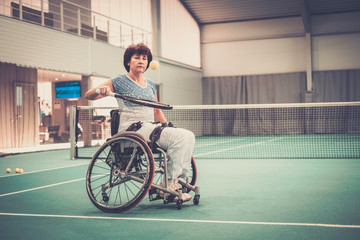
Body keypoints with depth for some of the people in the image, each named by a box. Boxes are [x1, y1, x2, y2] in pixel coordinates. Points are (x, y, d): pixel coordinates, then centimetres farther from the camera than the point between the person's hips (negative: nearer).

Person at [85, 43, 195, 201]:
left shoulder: (151, 85, 19)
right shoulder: (120, 81, 2)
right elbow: (88, 96, -2)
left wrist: (167, 127, 12)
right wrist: (100, 90, -23)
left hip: (152, 127, 7)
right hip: (132, 129, -7)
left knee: (188, 136, -16)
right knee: (179, 137, -26)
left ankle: (179, 178, -13)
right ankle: (170, 184, -19)